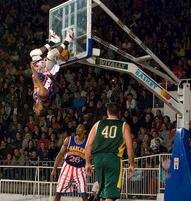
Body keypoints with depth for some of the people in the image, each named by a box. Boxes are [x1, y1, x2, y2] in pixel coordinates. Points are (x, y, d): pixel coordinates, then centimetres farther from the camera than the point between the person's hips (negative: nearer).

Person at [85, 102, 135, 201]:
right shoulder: (124, 126, 9)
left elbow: (88, 146, 10)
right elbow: (129, 147, 1)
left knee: (102, 187, 20)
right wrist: (131, 164, 8)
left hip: (98, 158, 3)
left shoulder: (98, 124, 15)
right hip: (113, 158, -3)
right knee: (110, 193, -4)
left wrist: (88, 163, 15)